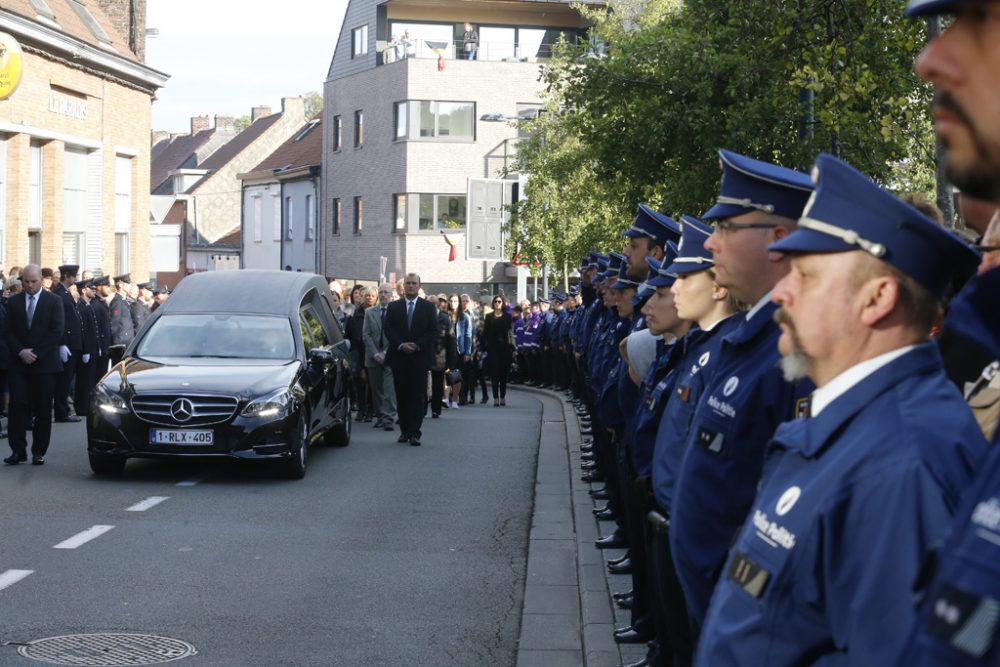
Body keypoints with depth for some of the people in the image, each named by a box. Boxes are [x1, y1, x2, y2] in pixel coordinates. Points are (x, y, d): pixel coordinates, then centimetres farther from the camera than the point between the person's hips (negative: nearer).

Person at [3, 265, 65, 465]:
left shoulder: (54, 301, 2)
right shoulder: (13, 302, 10)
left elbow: (57, 332, -5)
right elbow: (8, 332, 6)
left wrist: (35, 353, -10)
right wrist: (21, 352, -11)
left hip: (45, 363, -2)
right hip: (18, 363, 2)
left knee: (43, 410, 0)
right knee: (17, 406, -6)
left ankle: (39, 452, 6)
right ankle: (18, 450, -2)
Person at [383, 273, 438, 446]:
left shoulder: (429, 307, 6)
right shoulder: (393, 307, 10)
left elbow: (433, 332, 1)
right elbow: (388, 330, 4)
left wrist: (417, 345, -12)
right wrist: (400, 345, -12)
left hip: (420, 358, -2)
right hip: (399, 358, 2)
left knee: (418, 396, -6)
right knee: (401, 396, 5)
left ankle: (414, 433, -8)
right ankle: (404, 430, 13)